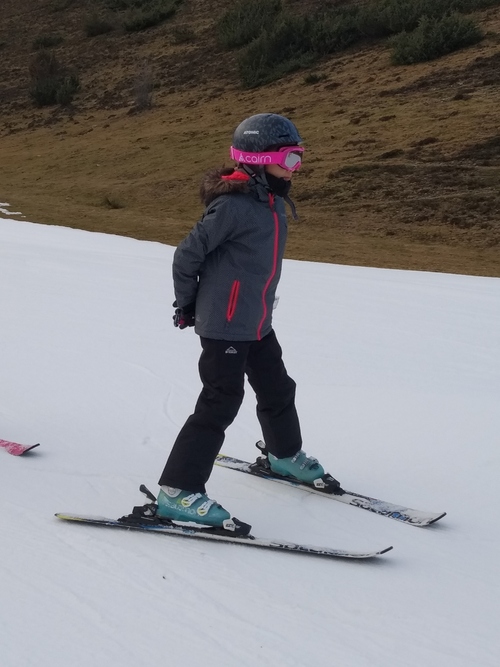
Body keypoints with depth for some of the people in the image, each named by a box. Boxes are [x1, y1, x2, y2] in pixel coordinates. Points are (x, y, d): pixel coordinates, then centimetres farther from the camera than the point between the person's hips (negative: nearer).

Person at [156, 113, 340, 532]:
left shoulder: (273, 202, 7)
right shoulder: (234, 205, -21)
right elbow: (188, 254, -16)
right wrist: (187, 306, -4)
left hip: (257, 323, 9)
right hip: (223, 325, -9)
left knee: (278, 391, 21)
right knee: (220, 404, -10)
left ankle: (285, 455, 46)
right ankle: (177, 492, -6)